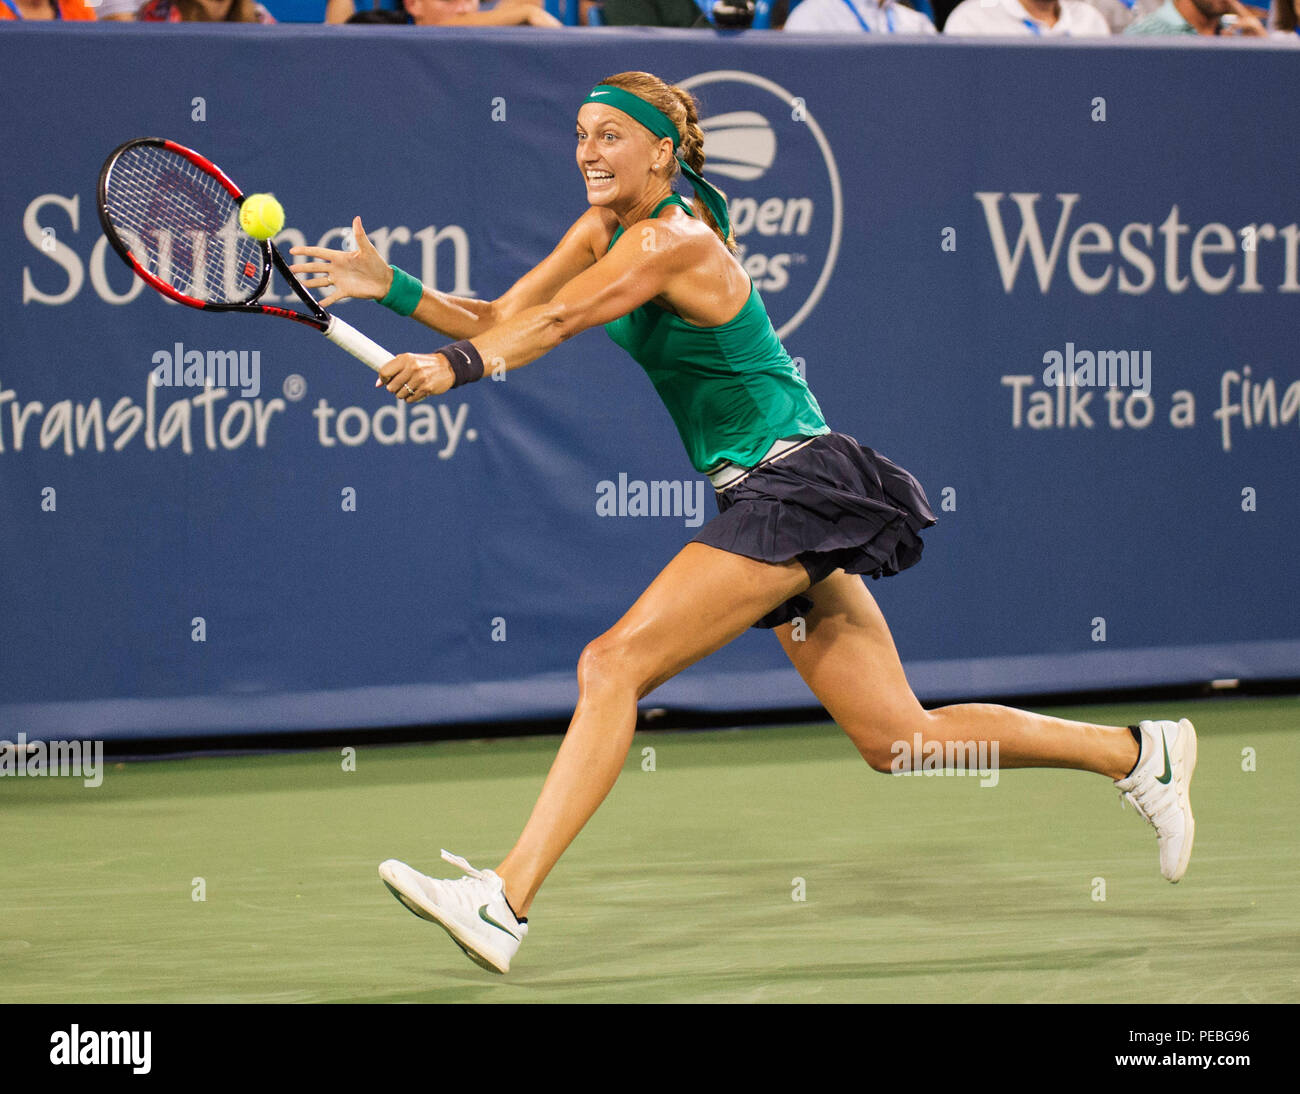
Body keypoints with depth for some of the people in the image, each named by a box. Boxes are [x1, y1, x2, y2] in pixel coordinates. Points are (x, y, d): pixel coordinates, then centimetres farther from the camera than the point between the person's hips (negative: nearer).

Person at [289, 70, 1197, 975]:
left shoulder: (671, 238, -15)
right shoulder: (604, 228, 11)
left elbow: (558, 321, -32)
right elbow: (502, 320, 7)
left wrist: (457, 364, -46)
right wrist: (393, 288, -7)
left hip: (797, 484, -10)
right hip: (762, 497, 10)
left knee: (614, 663, -18)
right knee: (900, 741, 9)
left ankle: (506, 902, -22)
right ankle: (1137, 753, 19)